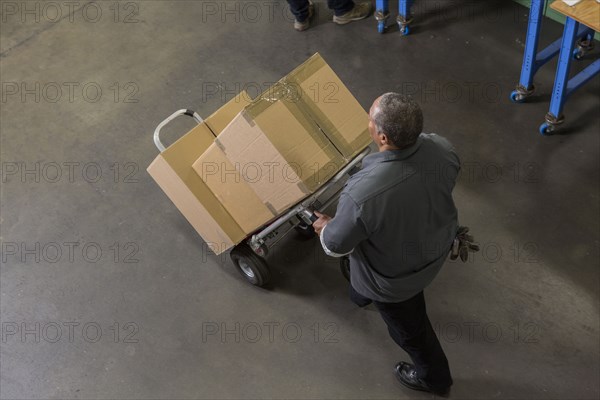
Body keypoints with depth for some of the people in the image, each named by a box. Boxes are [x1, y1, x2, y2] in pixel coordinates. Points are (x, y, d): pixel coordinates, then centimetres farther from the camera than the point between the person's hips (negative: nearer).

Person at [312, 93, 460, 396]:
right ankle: (364, 296, 73)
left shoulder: (363, 193, -45)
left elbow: (337, 244, -25)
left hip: (396, 276, -5)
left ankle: (434, 377, 56)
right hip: (437, 245, 5)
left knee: (408, 325, 27)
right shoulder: (440, 148, -27)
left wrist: (325, 228, -1)